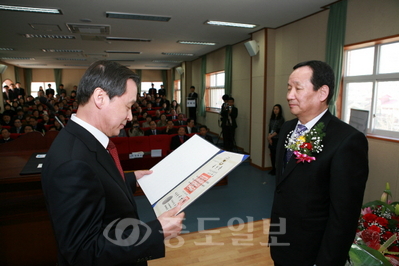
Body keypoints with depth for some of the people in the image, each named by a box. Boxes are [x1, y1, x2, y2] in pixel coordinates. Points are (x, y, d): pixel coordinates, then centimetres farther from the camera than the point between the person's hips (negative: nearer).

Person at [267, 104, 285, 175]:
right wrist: (269, 137, -5)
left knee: (276, 154, -3)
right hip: (271, 139, 5)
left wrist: (271, 136, -10)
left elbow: (279, 130, -11)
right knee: (272, 154, 8)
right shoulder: (272, 118, 11)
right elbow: (270, 128, 8)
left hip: (277, 139, -5)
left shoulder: (281, 119, -7)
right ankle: (273, 169, 18)